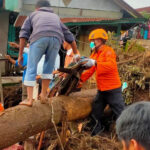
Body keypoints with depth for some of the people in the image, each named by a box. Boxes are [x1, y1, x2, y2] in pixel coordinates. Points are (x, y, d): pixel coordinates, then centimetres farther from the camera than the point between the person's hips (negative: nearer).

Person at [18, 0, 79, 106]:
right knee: (48, 68, 21)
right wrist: (76, 54, 47)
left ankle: (29, 99, -2)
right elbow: (69, 37, 39)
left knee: (31, 69, 5)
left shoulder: (32, 15, 33)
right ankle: (43, 95, 15)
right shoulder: (56, 18, 40)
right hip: (55, 39, 2)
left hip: (39, 39, -2)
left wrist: (20, 55, 15)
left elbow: (24, 34, 17)